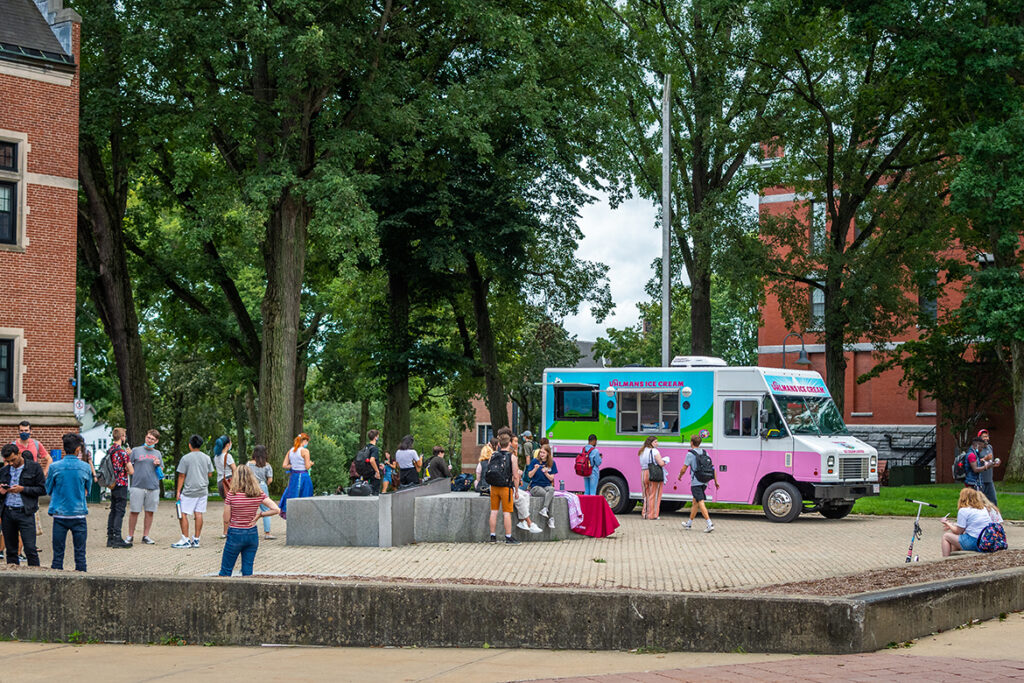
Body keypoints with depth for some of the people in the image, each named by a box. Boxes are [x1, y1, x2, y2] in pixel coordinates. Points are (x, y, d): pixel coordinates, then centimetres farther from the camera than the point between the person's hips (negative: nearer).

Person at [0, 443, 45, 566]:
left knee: (30, 549, -8)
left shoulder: (34, 467, 0)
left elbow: (43, 489, -2)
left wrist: (23, 489, -13)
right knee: (10, 550, 7)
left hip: (25, 513, -4)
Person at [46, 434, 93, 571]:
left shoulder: (54, 467, -5)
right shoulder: (85, 467, -4)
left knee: (58, 553, 6)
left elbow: (48, 489, 8)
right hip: (79, 514, 0)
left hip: (59, 514, 0)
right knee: (80, 552, 6)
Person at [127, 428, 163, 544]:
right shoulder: (136, 450, 7)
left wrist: (158, 465, 2)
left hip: (153, 487, 3)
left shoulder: (157, 453, 16)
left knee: (150, 512, 4)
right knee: (134, 512, -2)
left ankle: (146, 536, 13)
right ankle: (130, 536, 9)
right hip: (137, 486, -3)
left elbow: (161, 471, 20)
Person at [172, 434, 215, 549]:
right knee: (198, 514, 7)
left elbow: (181, 476, -6)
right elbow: (210, 474, 12)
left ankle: (186, 540, -3)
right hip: (203, 490, 5)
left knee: (183, 514, 1)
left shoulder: (186, 458, -8)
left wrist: (178, 491, -1)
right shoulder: (206, 458, 5)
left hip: (189, 491, -5)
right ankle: (196, 539, 8)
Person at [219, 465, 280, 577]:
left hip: (235, 534, -3)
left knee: (225, 571, 8)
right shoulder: (259, 494, -6)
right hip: (252, 534, 3)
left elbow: (226, 520, -10)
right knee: (248, 571, 10)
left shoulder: (231, 495, -14)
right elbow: (276, 510, -10)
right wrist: (259, 515, -1)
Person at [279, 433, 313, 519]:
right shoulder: (305, 451, -11)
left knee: (292, 494, 15)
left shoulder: (290, 451, 6)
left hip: (293, 476, 5)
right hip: (303, 476, -5)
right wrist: (311, 463, 9)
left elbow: (284, 465, 4)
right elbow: (307, 467, -11)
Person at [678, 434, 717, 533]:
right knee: (695, 502, 19)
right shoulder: (705, 453, 11)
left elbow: (684, 469, -5)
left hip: (695, 483, -7)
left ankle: (710, 524, -23)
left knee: (701, 503, -11)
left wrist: (679, 476, 15)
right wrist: (716, 481, 12)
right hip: (704, 482, 7)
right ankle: (689, 523, 30)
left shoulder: (690, 454, -7)